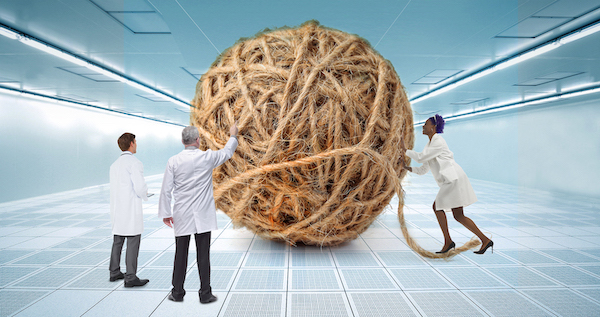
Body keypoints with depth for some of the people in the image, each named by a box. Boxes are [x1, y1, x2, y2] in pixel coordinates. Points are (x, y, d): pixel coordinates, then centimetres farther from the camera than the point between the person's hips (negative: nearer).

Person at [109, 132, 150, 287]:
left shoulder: (115, 164, 13)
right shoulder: (135, 163, -13)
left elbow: (115, 188, 14)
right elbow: (140, 187, -19)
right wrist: (145, 195, 3)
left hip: (117, 209, 8)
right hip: (131, 209, -8)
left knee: (117, 242, 17)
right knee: (133, 242, -2)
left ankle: (114, 272, 27)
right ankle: (130, 277, 2)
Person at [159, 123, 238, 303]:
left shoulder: (174, 161, -4)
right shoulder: (207, 157, -6)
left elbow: (166, 190, -3)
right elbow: (227, 152, 13)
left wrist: (165, 213, 7)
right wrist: (233, 136, 30)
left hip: (181, 216, 2)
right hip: (203, 216, -1)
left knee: (181, 254, 11)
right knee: (203, 255, 5)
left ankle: (177, 292, 23)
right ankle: (205, 294, 13)